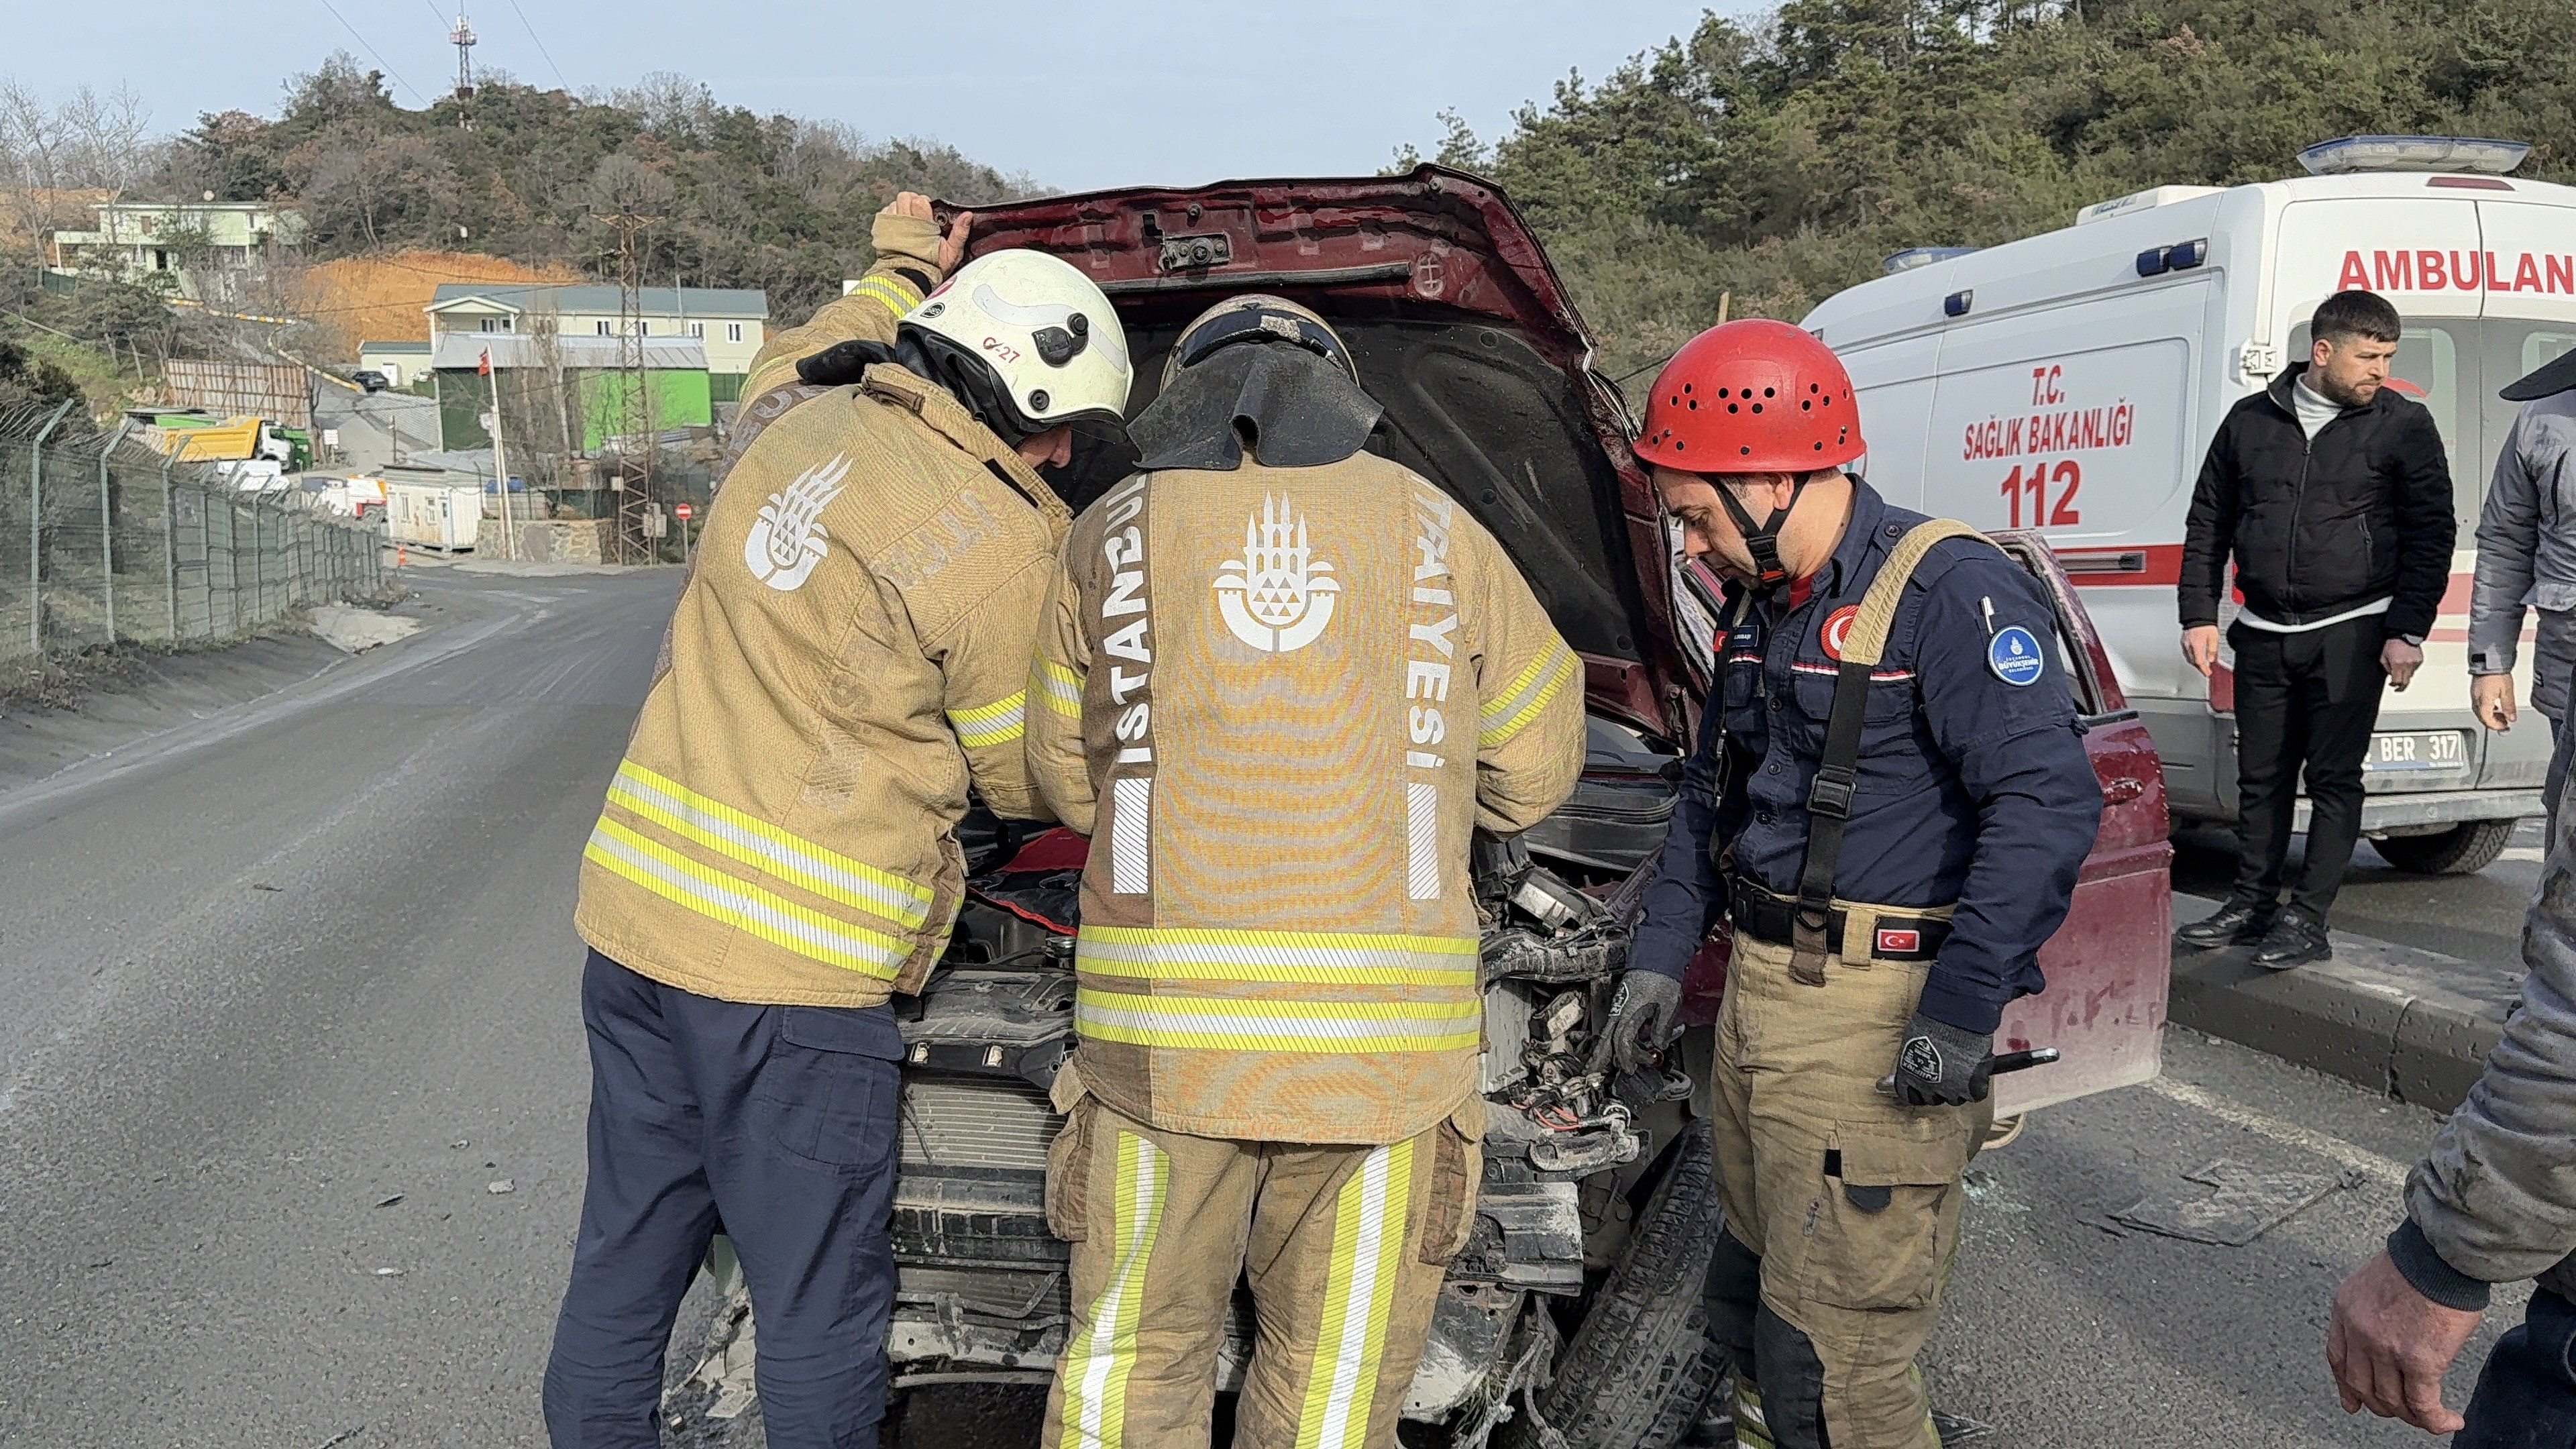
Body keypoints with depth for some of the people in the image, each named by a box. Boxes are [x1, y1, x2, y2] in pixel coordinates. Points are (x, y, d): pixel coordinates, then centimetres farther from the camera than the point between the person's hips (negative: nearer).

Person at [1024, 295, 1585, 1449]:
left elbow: (1068, 782, 16)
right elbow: (1536, 767, 15)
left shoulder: (1113, 534, 8)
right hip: (1386, 1034, 0)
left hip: (1160, 1031, 0)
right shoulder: (1432, 526, 9)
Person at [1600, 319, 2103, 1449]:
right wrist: (1661, 954, 18)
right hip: (1759, 991, 9)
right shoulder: (1761, 602, 12)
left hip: (1876, 1019, -9)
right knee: (1747, 1308, 20)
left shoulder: (1948, 592, -17)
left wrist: (1962, 1012, -25)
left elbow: (2048, 803, -23)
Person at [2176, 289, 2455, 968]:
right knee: (2261, 776, 10)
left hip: (2351, 632, -3)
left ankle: (2307, 920, 4)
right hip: (2263, 633, 3)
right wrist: (2199, 615, 5)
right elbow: (2208, 523, 12)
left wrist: (2408, 631, -7)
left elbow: (2431, 534, -1)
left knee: (2334, 778, -3)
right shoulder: (2250, 421, 6)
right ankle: (2252, 906, 21)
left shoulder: (2403, 424, -1)